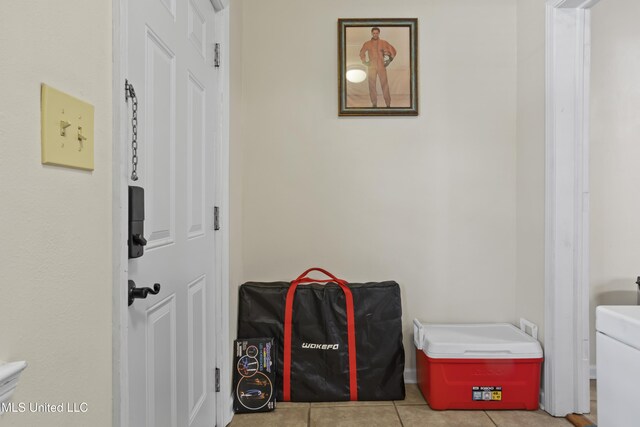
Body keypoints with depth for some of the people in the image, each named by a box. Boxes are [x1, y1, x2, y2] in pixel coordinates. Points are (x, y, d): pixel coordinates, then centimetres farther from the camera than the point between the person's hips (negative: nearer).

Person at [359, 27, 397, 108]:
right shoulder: (367, 43, 6)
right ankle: (374, 104, 6)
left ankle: (388, 104, -4)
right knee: (372, 86, 0)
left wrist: (389, 60, 1)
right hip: (371, 67, 1)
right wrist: (365, 62, 6)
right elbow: (362, 53, 18)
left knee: (385, 85, -6)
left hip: (381, 67, -1)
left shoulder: (383, 43, 5)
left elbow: (393, 50, 10)